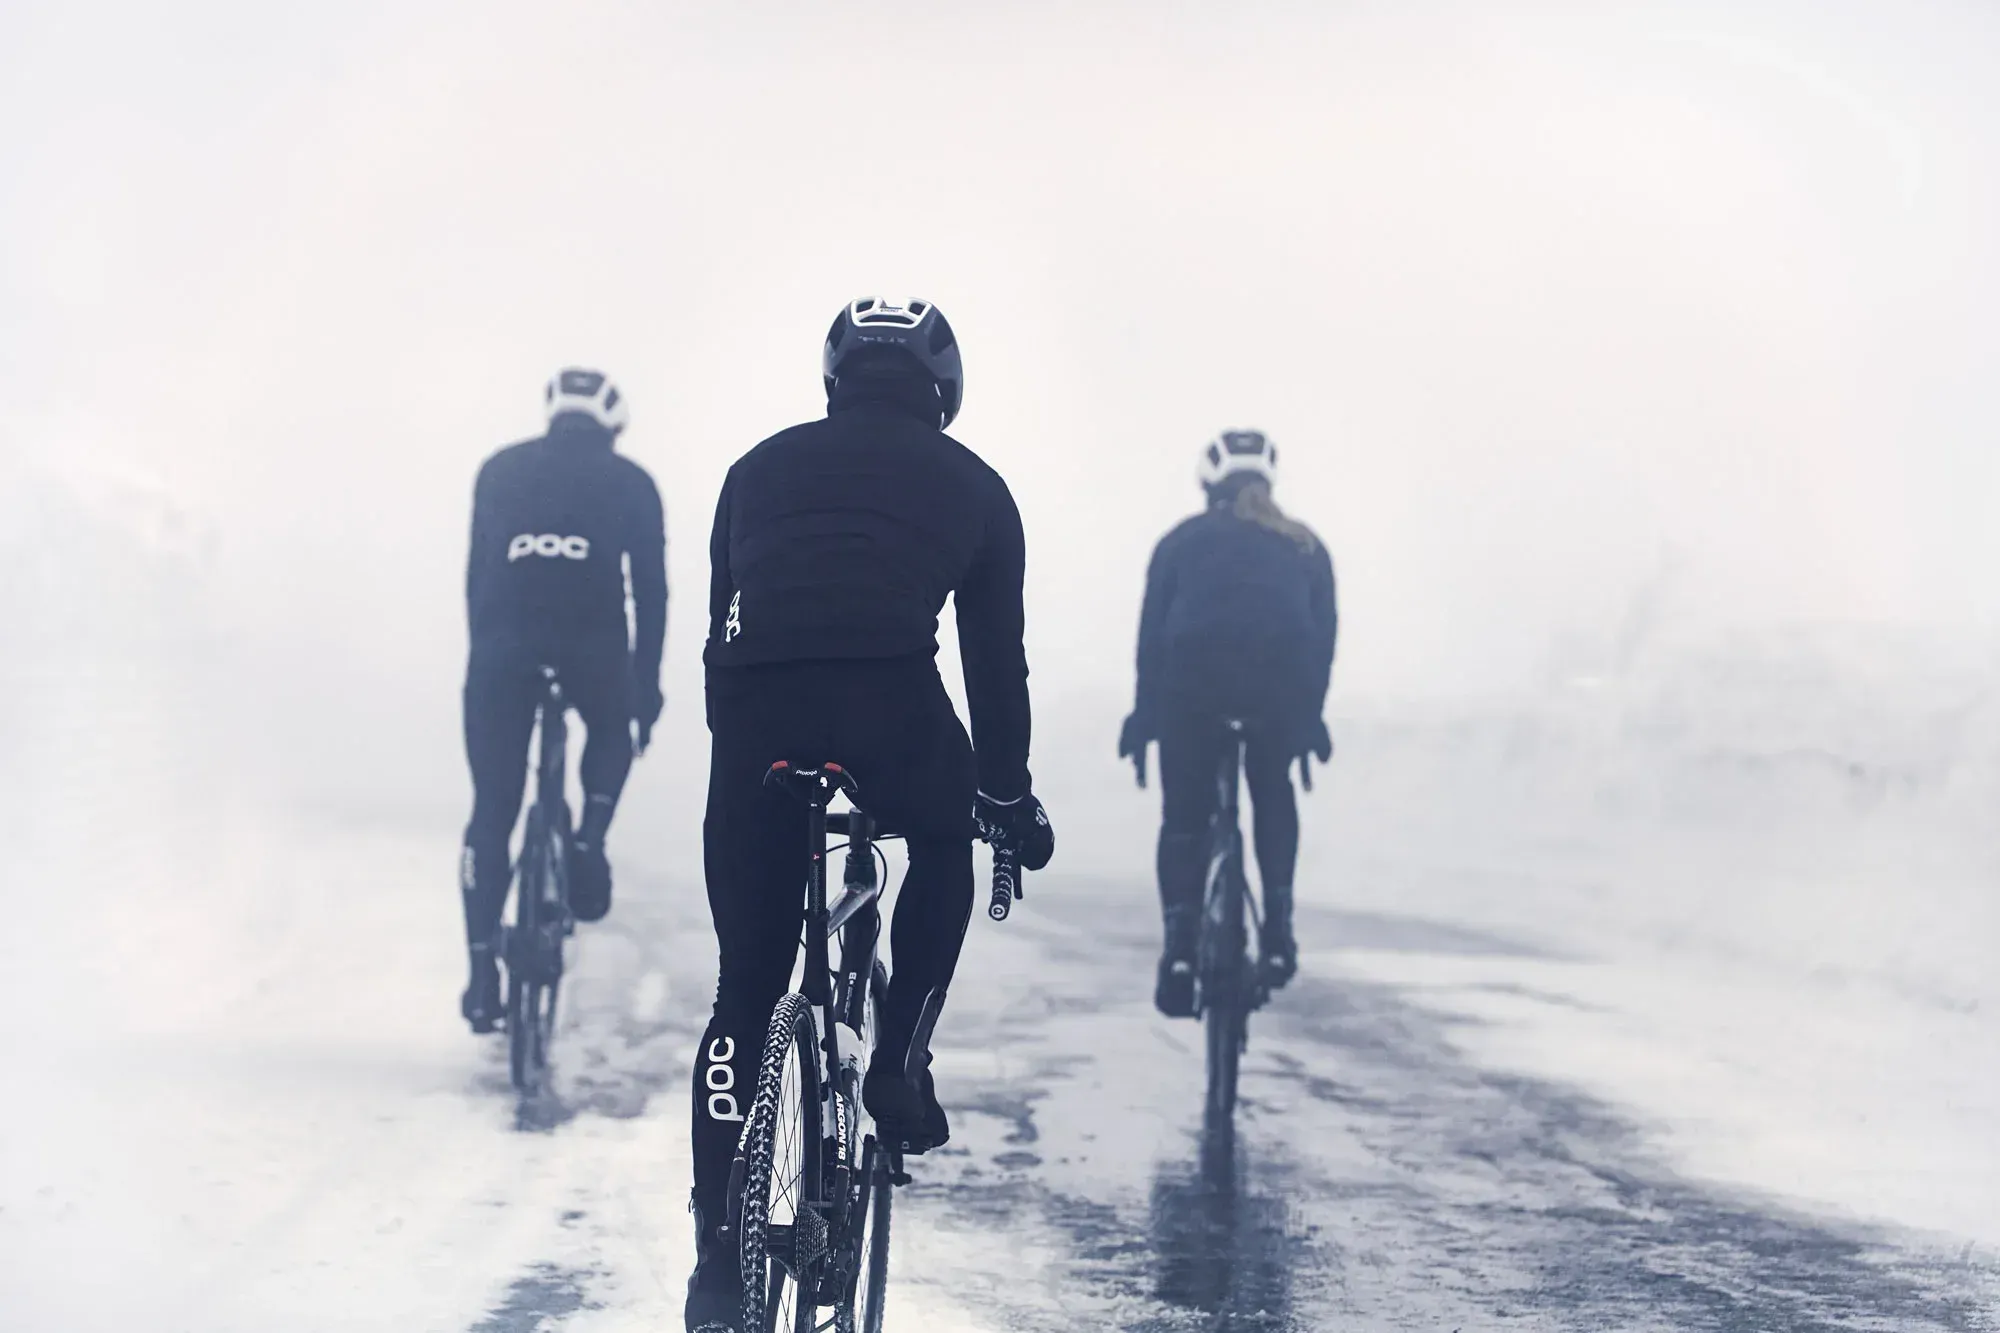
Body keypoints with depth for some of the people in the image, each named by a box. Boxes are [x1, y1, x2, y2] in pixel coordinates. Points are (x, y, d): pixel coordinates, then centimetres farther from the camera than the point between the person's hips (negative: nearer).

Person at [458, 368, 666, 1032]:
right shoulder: (630, 482, 16)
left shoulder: (500, 470, 22)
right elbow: (650, 588, 14)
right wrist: (647, 683, 20)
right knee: (611, 732, 33)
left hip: (505, 639, 1)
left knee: (492, 809, 7)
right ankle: (589, 841, 8)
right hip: (593, 641, -1)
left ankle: (483, 972, 2)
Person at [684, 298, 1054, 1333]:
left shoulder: (762, 466, 29)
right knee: (943, 847, 32)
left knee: (745, 984, 12)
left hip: (753, 706, 2)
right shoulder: (970, 484, 23)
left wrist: (740, 750, 41)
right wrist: (1010, 799, 35)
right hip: (890, 702, -2)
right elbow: (996, 658, 24)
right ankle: (899, 1067, 18)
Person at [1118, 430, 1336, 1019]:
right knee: (1273, 793, 26)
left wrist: (1144, 714, 17)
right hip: (1281, 676, 1)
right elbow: (1324, 636, 21)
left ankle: (1179, 947, -4)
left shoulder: (1183, 541, 24)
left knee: (1184, 814, 11)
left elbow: (1153, 629, 15)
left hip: (1194, 673, -1)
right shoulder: (1305, 546, 26)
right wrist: (1309, 716, 27)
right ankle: (1278, 929, 15)